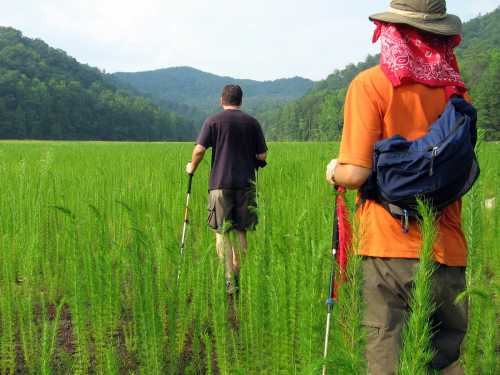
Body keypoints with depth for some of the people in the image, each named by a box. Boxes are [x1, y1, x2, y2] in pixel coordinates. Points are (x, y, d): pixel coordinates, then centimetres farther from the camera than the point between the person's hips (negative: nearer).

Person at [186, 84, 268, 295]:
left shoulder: (213, 121, 0)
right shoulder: (252, 123, 6)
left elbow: (199, 150, -9)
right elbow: (262, 155, 4)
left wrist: (192, 167, 9)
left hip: (220, 183, -2)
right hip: (246, 183, 2)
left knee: (222, 232, 0)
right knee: (241, 231, 12)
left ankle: (230, 279, -9)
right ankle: (236, 273, 18)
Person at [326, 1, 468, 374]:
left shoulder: (370, 85, -7)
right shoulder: (454, 87, 7)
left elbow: (356, 174, -13)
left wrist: (335, 171, 8)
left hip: (390, 244, -4)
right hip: (448, 248, 4)